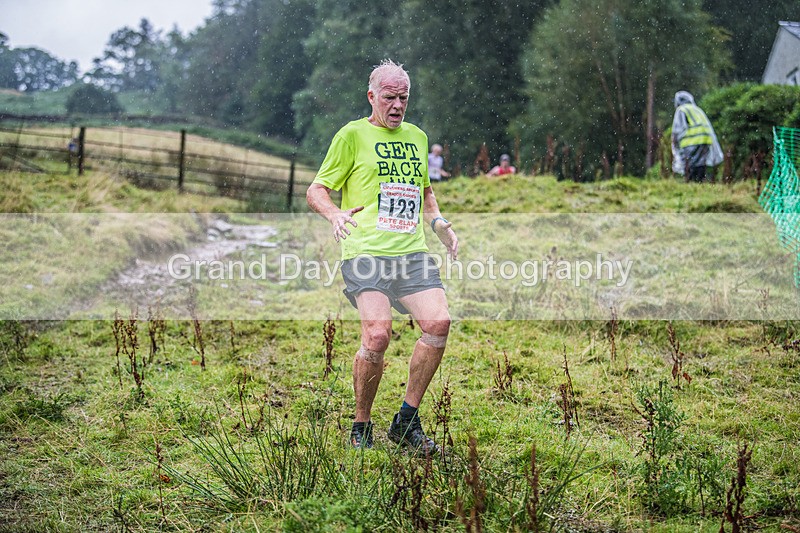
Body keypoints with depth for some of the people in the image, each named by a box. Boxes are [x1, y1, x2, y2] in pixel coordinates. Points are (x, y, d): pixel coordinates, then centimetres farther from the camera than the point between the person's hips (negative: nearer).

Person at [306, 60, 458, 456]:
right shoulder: (353, 134, 5)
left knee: (438, 323, -15)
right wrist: (335, 214, -16)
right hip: (365, 252, -5)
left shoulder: (417, 137, 21)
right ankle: (361, 428, 1)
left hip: (412, 253, 5)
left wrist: (437, 221, 17)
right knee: (377, 335, -21)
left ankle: (406, 422, 1)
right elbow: (316, 190, 5)